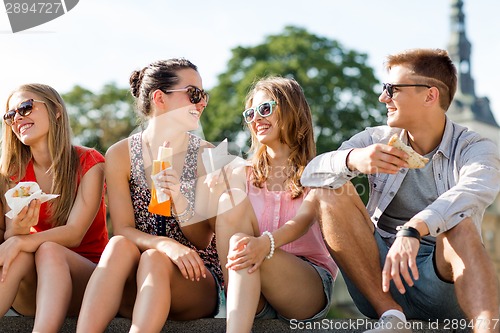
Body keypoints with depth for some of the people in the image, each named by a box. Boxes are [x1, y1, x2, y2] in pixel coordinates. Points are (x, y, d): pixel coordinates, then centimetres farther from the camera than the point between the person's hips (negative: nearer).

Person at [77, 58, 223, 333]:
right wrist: (166, 244, -28)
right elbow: (122, 229, -7)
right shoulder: (120, 155, 1)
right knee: (119, 246, -31)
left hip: (196, 281, 0)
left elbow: (202, 241, -2)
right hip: (130, 290, 1)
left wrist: (178, 201, -23)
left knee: (152, 259, -32)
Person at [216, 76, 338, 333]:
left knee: (250, 251, -33)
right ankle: (238, 309, -33)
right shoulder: (243, 175, 15)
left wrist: (265, 243, -36)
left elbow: (303, 220, -15)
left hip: (311, 283, -3)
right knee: (230, 201, -21)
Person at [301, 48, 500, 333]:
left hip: (443, 281, -3)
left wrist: (412, 230, -47)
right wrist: (352, 159, -32)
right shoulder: (377, 140, 5)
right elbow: (310, 174, -9)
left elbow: (476, 190, -29)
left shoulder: (475, 149, -4)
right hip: (379, 274, 3)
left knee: (459, 226, -33)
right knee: (330, 190, -15)